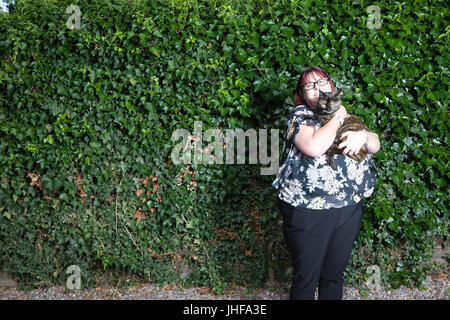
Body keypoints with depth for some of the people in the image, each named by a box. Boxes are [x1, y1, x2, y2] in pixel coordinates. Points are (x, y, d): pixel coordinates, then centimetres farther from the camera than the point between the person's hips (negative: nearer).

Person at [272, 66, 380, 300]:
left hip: (349, 208, 5)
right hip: (307, 210, -5)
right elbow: (314, 147, -23)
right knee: (306, 277, 4)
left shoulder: (347, 117, 15)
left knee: (335, 274, 17)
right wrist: (338, 118, -11)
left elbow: (375, 145, 13)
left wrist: (362, 135, -9)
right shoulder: (300, 115, -4)